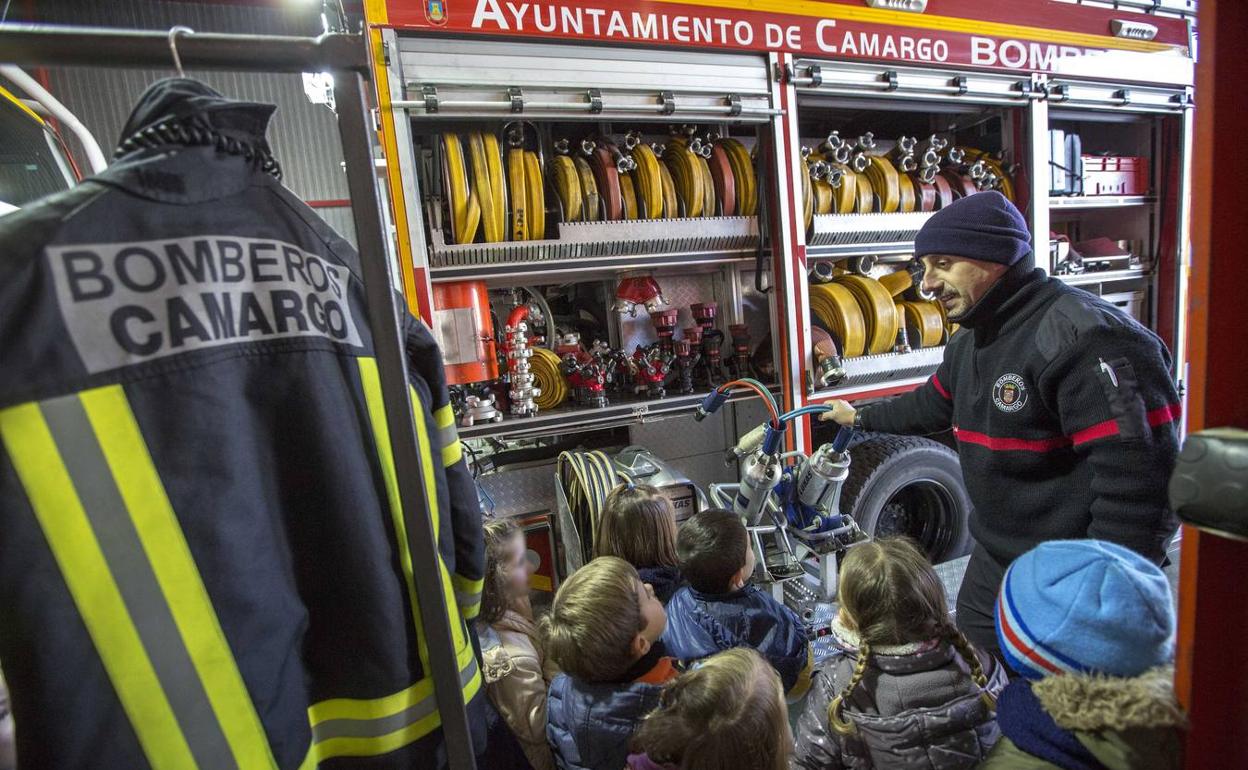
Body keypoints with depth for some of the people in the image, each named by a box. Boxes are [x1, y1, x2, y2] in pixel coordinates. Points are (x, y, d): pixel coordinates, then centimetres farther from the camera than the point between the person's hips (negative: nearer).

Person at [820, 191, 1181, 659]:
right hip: (992, 567, 9)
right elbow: (934, 405, 23)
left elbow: (1140, 474, -27)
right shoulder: (970, 340, 7)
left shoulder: (1082, 335, -23)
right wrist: (861, 418, 32)